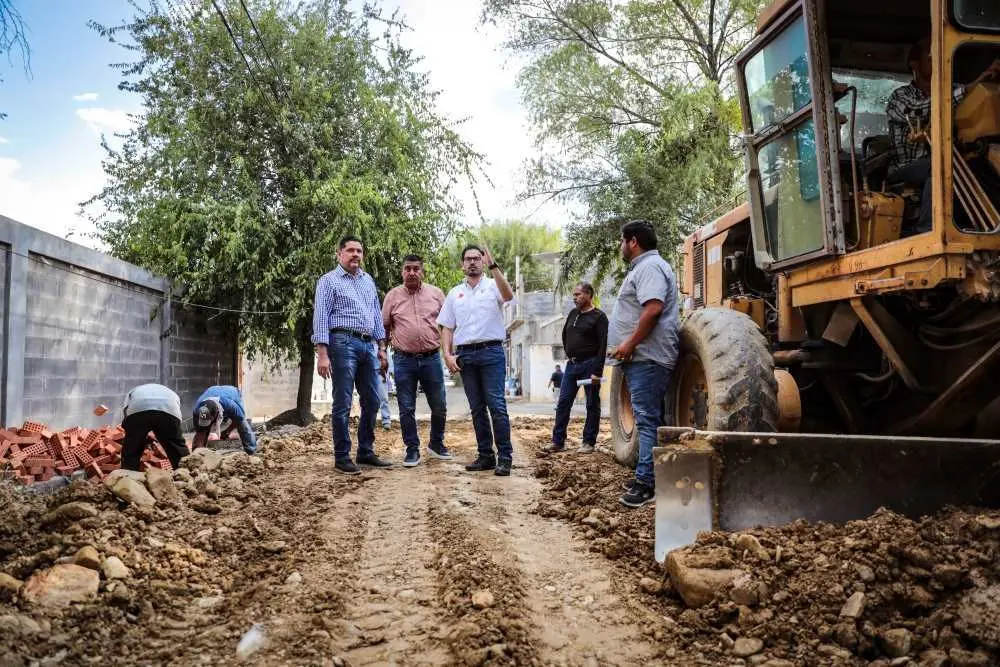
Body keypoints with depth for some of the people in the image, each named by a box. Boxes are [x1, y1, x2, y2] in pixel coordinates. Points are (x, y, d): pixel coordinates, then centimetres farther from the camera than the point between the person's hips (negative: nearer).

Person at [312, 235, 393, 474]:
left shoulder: (368, 281, 18)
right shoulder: (329, 280, 0)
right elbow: (320, 318, -7)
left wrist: (381, 349, 16)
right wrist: (322, 354, -15)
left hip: (368, 345, 6)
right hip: (343, 343, -6)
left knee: (372, 402, 8)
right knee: (343, 404, -4)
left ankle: (366, 452, 19)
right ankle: (342, 457, 4)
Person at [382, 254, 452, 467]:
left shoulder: (436, 293, 6)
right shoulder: (393, 296, 4)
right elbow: (384, 327, 10)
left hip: (431, 358, 1)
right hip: (404, 360, -1)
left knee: (439, 406, 7)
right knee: (406, 409, 4)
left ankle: (436, 444, 28)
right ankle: (412, 450, 16)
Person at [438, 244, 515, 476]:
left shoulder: (493, 285, 4)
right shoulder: (454, 293, 15)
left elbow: (508, 295, -20)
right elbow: (447, 327, 14)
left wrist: (493, 266, -26)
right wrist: (447, 355, 0)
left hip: (491, 352, -4)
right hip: (465, 354, 4)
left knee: (496, 404, -9)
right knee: (476, 408, 8)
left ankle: (504, 456, -6)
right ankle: (485, 455, 15)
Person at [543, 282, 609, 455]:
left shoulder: (598, 316, -7)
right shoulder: (572, 314, 14)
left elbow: (603, 345, -14)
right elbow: (565, 335, 28)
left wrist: (597, 371, -20)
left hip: (589, 365, -7)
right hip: (572, 364, 7)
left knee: (592, 405, 3)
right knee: (563, 403, 3)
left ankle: (589, 442, 9)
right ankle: (558, 441, 7)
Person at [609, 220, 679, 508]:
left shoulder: (650, 266, -11)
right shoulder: (642, 267, 23)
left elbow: (653, 308, -25)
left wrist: (630, 343, -23)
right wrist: (629, 346, 22)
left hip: (646, 357, -11)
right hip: (640, 357, 11)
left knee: (648, 420, -11)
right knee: (648, 419, 14)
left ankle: (646, 482, -10)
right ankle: (647, 476, 22)